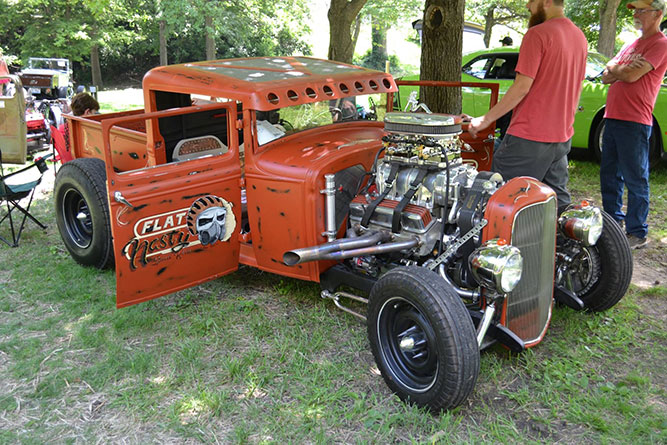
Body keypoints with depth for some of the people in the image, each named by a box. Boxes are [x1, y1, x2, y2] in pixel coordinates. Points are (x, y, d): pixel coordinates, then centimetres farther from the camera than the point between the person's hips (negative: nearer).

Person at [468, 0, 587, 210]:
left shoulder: (537, 34, -13)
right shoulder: (579, 37, 13)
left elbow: (522, 86, -18)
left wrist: (486, 119, -11)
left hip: (529, 137, -9)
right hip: (563, 137, 9)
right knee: (558, 200, 13)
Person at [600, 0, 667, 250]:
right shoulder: (632, 45, 22)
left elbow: (632, 75, -16)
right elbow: (606, 77, 13)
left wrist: (614, 69, 4)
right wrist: (624, 69, -7)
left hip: (634, 122, -8)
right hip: (612, 117, 9)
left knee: (635, 179, -5)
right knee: (609, 175, 14)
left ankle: (638, 233, 2)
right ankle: (613, 221, 26)